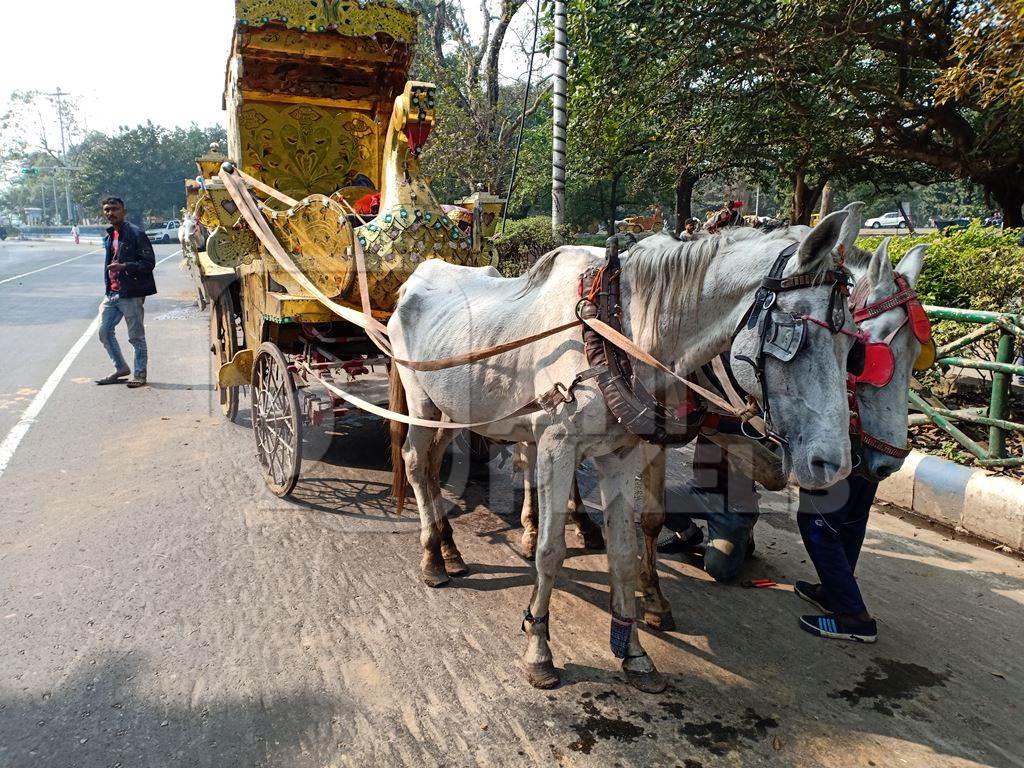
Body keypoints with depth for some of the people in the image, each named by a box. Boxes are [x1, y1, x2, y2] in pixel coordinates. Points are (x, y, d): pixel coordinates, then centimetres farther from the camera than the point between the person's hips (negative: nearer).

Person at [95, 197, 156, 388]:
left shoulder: (136, 234, -11)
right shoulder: (110, 236, 15)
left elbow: (149, 263, -16)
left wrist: (124, 267, -26)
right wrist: (108, 288, 20)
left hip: (131, 294, -8)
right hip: (112, 293, 8)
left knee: (136, 336, 1)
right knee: (104, 331, 9)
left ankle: (140, 374, 13)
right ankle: (121, 368, 23)